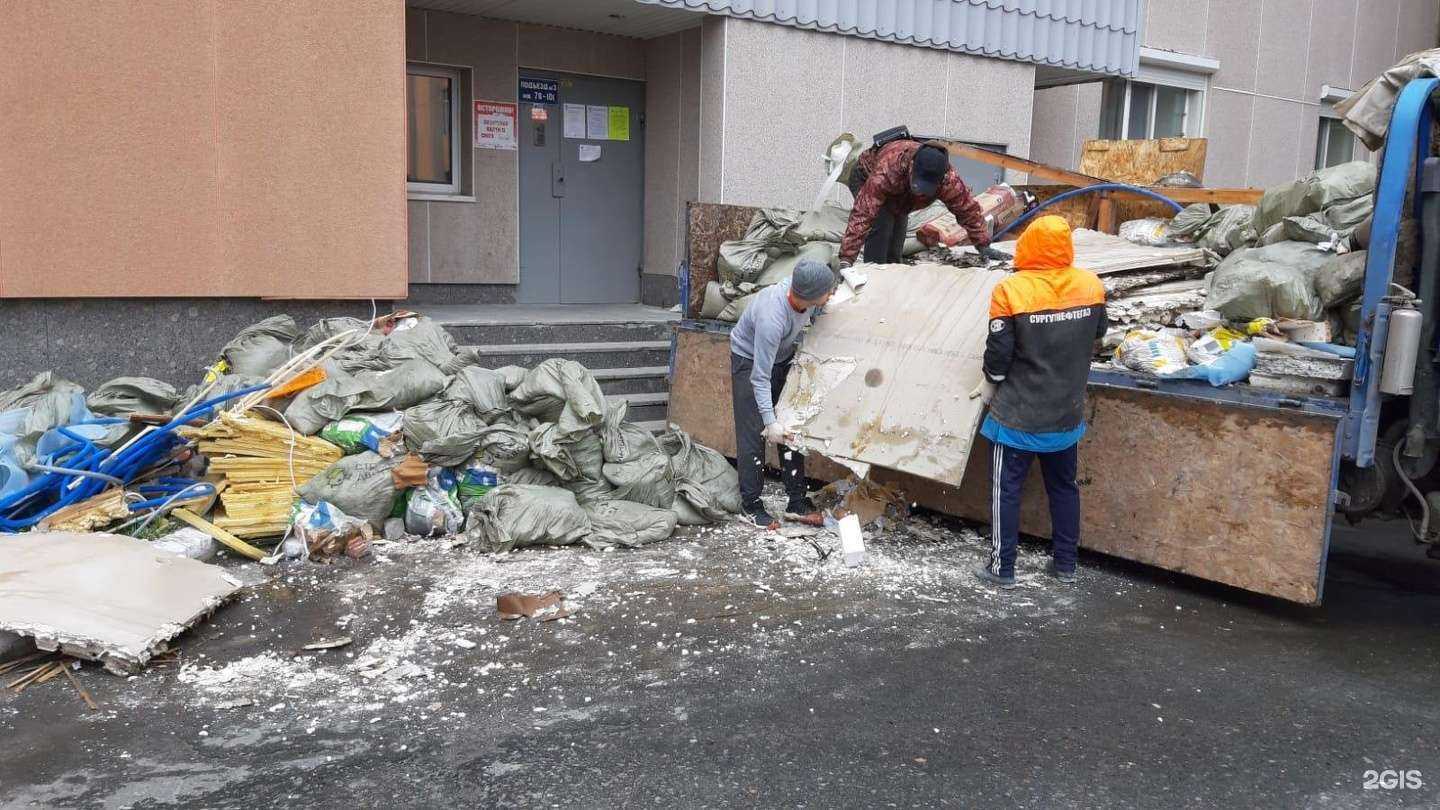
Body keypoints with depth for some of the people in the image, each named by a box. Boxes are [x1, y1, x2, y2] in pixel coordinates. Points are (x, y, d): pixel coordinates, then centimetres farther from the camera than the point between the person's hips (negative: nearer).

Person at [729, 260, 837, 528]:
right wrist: (770, 421, -35)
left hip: (783, 358, 7)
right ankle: (751, 505, 2)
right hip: (749, 360, -7)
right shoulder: (771, 318, -41)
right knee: (754, 434, -8)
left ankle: (797, 501, 13)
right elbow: (760, 377, -35)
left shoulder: (802, 288, -23)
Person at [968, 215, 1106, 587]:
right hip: (1067, 413, 5)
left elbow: (999, 350, -13)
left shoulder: (1011, 290, -18)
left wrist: (989, 384, 5)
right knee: (1064, 487, 18)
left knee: (1006, 489, 7)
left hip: (1018, 415, -4)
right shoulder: (1092, 285, -4)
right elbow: (1097, 333, 13)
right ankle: (1065, 564, 27)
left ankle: (1001, 568, 13)